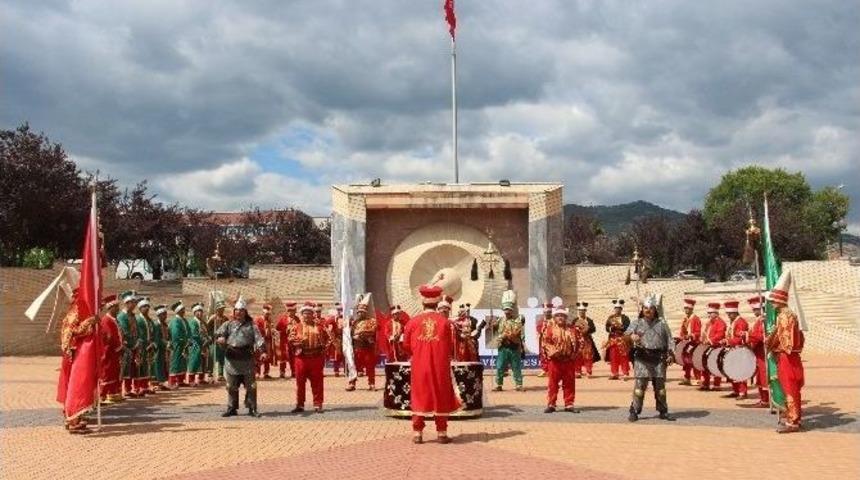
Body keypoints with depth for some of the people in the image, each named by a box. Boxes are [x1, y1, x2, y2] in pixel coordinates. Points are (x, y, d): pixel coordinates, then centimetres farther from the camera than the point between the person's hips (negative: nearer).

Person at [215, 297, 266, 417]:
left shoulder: (251, 325, 8)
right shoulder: (228, 325, 12)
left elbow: (258, 338, -1)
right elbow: (219, 333, -1)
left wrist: (262, 351, -18)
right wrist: (220, 338, -26)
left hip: (247, 359, -1)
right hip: (231, 360, 1)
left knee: (251, 386, 1)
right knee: (231, 386, 7)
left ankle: (252, 408, 10)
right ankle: (232, 408, 17)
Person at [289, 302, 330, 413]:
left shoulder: (319, 326, 9)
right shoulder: (297, 327, 7)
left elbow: (326, 338, 12)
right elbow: (290, 339, 1)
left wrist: (323, 346, -3)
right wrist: (299, 341, -15)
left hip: (316, 358, 0)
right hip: (301, 357, 0)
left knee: (317, 382, 2)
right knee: (300, 382, 5)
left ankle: (318, 405, 9)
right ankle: (300, 405, 13)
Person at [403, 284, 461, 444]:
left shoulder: (413, 321, -4)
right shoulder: (444, 321, -6)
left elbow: (406, 345, 3)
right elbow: (449, 347, 0)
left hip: (419, 367, 1)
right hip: (440, 367, -1)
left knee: (419, 398, 8)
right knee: (441, 398, 9)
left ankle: (417, 433, 8)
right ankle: (442, 433, 12)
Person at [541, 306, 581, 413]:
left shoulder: (572, 329, 7)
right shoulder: (549, 328, -1)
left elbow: (579, 341, 11)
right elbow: (544, 342, -7)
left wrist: (574, 353, 1)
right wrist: (552, 351, -19)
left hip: (569, 360, 3)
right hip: (554, 360, -2)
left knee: (569, 383, 7)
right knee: (552, 383, 2)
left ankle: (569, 404, 15)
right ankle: (551, 404, 9)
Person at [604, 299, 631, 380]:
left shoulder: (625, 318, 3)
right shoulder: (610, 318, 13)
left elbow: (627, 328, -7)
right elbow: (607, 328, 5)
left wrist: (619, 326, -16)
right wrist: (611, 328, -13)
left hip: (623, 340, -3)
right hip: (613, 340, 3)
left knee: (624, 358, -5)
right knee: (613, 358, 4)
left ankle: (626, 374, -2)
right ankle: (614, 374, 10)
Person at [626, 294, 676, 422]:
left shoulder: (661, 323, 12)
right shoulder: (637, 322, 7)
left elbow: (669, 339, 11)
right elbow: (628, 332, -12)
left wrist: (669, 354, -2)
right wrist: (632, 336, -36)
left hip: (659, 358, 2)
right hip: (642, 358, -2)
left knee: (660, 386, 9)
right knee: (640, 385, -7)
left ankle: (663, 411, 20)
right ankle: (634, 412, -1)